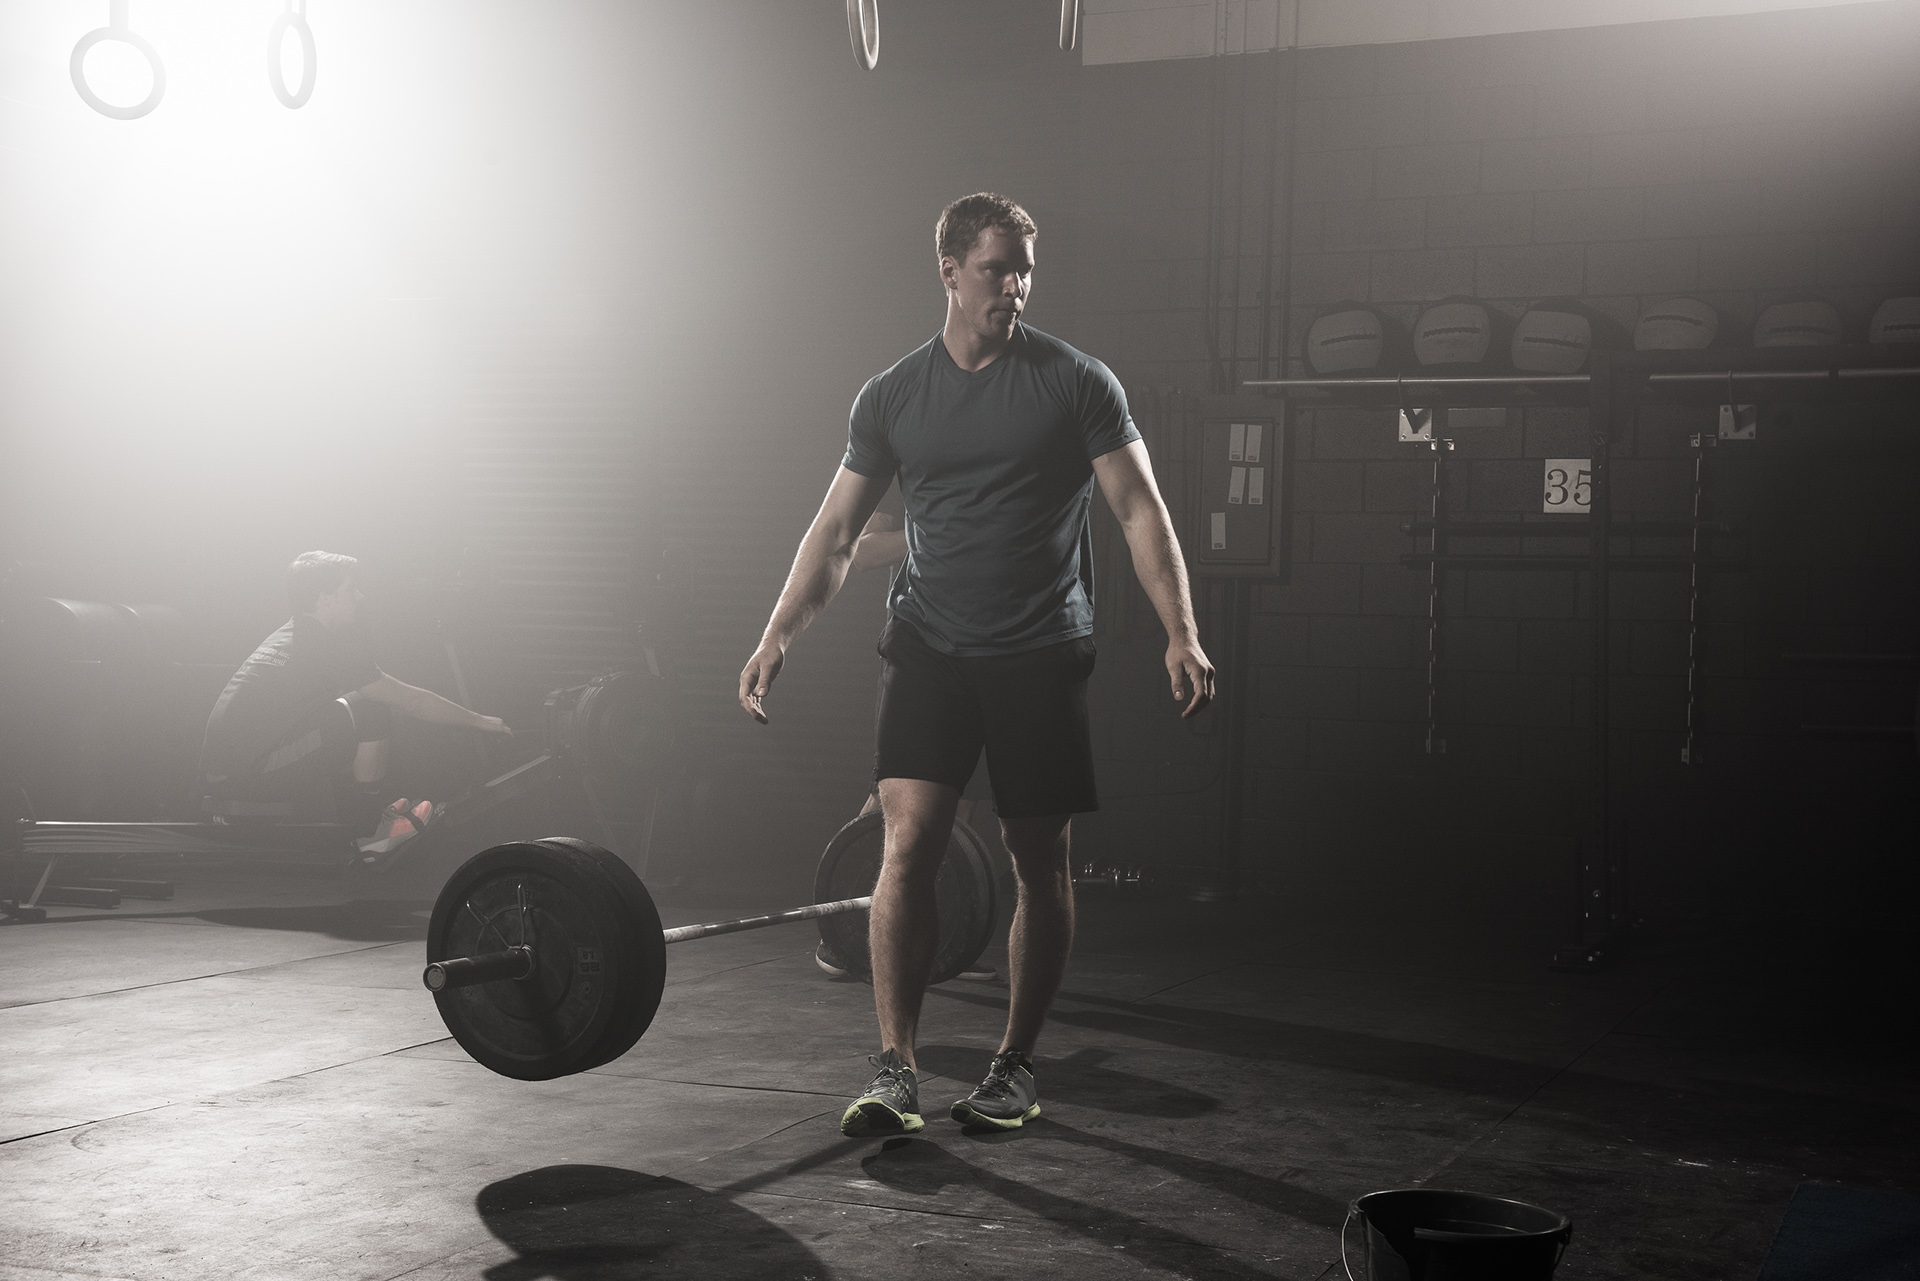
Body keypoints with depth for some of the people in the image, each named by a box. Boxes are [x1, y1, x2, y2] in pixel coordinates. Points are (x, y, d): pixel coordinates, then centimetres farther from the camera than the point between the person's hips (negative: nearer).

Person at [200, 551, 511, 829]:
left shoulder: (291, 633, 16)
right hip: (247, 776, -9)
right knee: (370, 711, -8)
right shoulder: (327, 645, -11)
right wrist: (479, 721, 5)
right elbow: (410, 701, -6)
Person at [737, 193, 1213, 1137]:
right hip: (930, 649, 1)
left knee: (1040, 865, 5)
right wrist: (776, 639, 0)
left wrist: (1182, 634, -15)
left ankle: (1016, 1068, 20)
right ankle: (895, 1071, -6)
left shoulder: (1076, 382, 0)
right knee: (907, 845, -12)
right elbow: (836, 533, 10)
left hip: (1042, 655, -1)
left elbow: (1140, 509, -4)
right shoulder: (892, 397, 6)